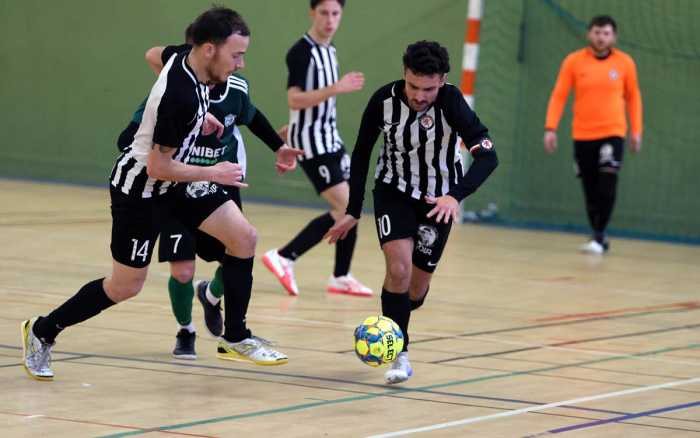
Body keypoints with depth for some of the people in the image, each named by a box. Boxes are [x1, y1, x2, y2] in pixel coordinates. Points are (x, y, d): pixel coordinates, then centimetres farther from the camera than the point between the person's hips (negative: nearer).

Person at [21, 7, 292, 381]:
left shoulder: (185, 59, -8)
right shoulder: (181, 97, -35)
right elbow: (158, 168, -29)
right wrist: (212, 174, -16)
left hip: (174, 180, 9)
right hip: (141, 188, -9)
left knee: (243, 238, -2)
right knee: (126, 286, 3)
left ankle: (235, 339, 9)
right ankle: (42, 332, 23)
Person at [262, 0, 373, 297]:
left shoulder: (329, 51, 11)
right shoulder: (301, 52, -16)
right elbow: (294, 100, -25)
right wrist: (336, 88, -34)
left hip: (329, 137, 9)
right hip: (311, 141, -9)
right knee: (345, 210, -13)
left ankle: (341, 278, 17)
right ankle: (283, 257, -8)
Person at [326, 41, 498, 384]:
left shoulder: (450, 102, -28)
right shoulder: (384, 100, -21)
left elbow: (487, 155, -35)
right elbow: (361, 154, -5)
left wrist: (456, 196, -50)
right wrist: (353, 212, -4)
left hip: (438, 200, 0)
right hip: (393, 192, 0)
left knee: (417, 285, 8)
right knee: (398, 268, -22)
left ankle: (393, 327, 41)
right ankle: (400, 355, -10)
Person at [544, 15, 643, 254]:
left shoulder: (625, 63, 0)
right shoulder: (574, 61, -1)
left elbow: (633, 97, 10)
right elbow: (558, 96, -1)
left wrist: (636, 131, 8)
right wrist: (551, 128, -9)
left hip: (612, 133, -1)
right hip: (582, 135, 1)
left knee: (606, 187, -14)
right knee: (590, 190, 4)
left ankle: (599, 237, -9)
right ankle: (599, 237, 17)